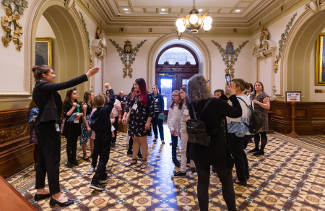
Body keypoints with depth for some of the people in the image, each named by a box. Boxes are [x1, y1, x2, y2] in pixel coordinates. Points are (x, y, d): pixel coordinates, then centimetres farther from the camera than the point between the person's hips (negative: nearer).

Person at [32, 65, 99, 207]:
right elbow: (65, 85, -24)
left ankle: (40, 191, 27)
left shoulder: (40, 87, 16)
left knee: (43, 158, 15)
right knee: (53, 159, -4)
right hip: (48, 127, -10)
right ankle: (55, 195, 5)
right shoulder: (42, 86, -13)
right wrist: (86, 76, -25)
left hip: (43, 127, 10)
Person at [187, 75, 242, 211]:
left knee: (202, 181, 17)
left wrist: (225, 96, 12)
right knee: (227, 181, 19)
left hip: (198, 150, 4)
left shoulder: (191, 105, -6)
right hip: (218, 150, -3)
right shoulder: (215, 103, -22)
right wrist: (232, 95, -1)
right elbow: (237, 113, -11)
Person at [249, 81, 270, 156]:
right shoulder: (252, 95, 14)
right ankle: (256, 148, 27)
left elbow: (268, 107, -17)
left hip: (261, 117, -7)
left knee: (262, 133, 0)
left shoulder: (264, 96, -7)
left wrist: (258, 102, -24)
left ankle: (262, 150, 8)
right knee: (255, 132, 14)